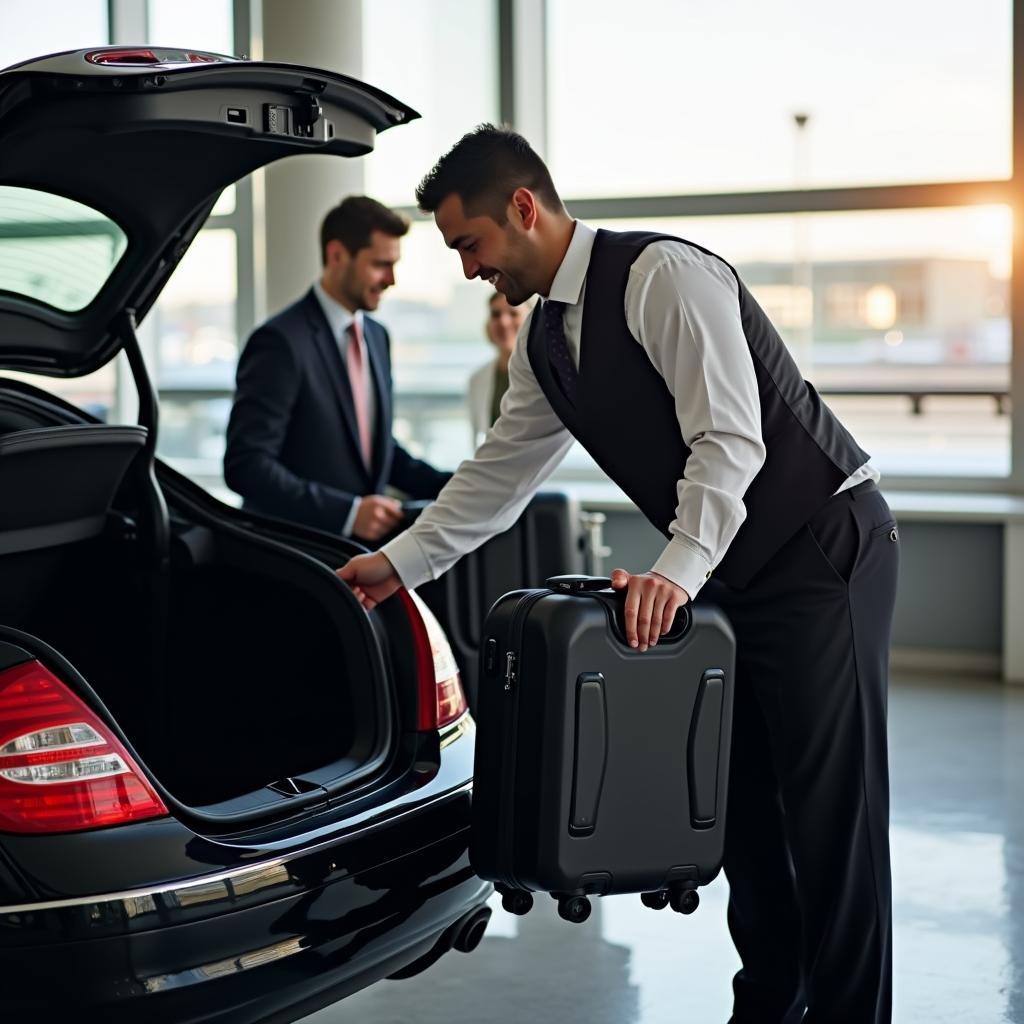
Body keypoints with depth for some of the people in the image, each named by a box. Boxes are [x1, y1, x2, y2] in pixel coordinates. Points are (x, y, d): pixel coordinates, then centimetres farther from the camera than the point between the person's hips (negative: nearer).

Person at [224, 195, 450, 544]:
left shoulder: (377, 337, 13)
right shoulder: (282, 342, -12)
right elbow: (246, 465, -18)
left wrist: (448, 486, 6)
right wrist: (348, 512, -25)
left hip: (365, 541, 7)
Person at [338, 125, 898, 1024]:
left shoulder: (664, 276, -19)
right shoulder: (544, 341, 9)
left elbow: (731, 440, -26)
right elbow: (499, 473, 17)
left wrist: (678, 570, -34)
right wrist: (400, 562, 15)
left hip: (824, 551, -9)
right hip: (733, 573, 9)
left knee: (831, 805, -6)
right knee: (741, 797, 11)